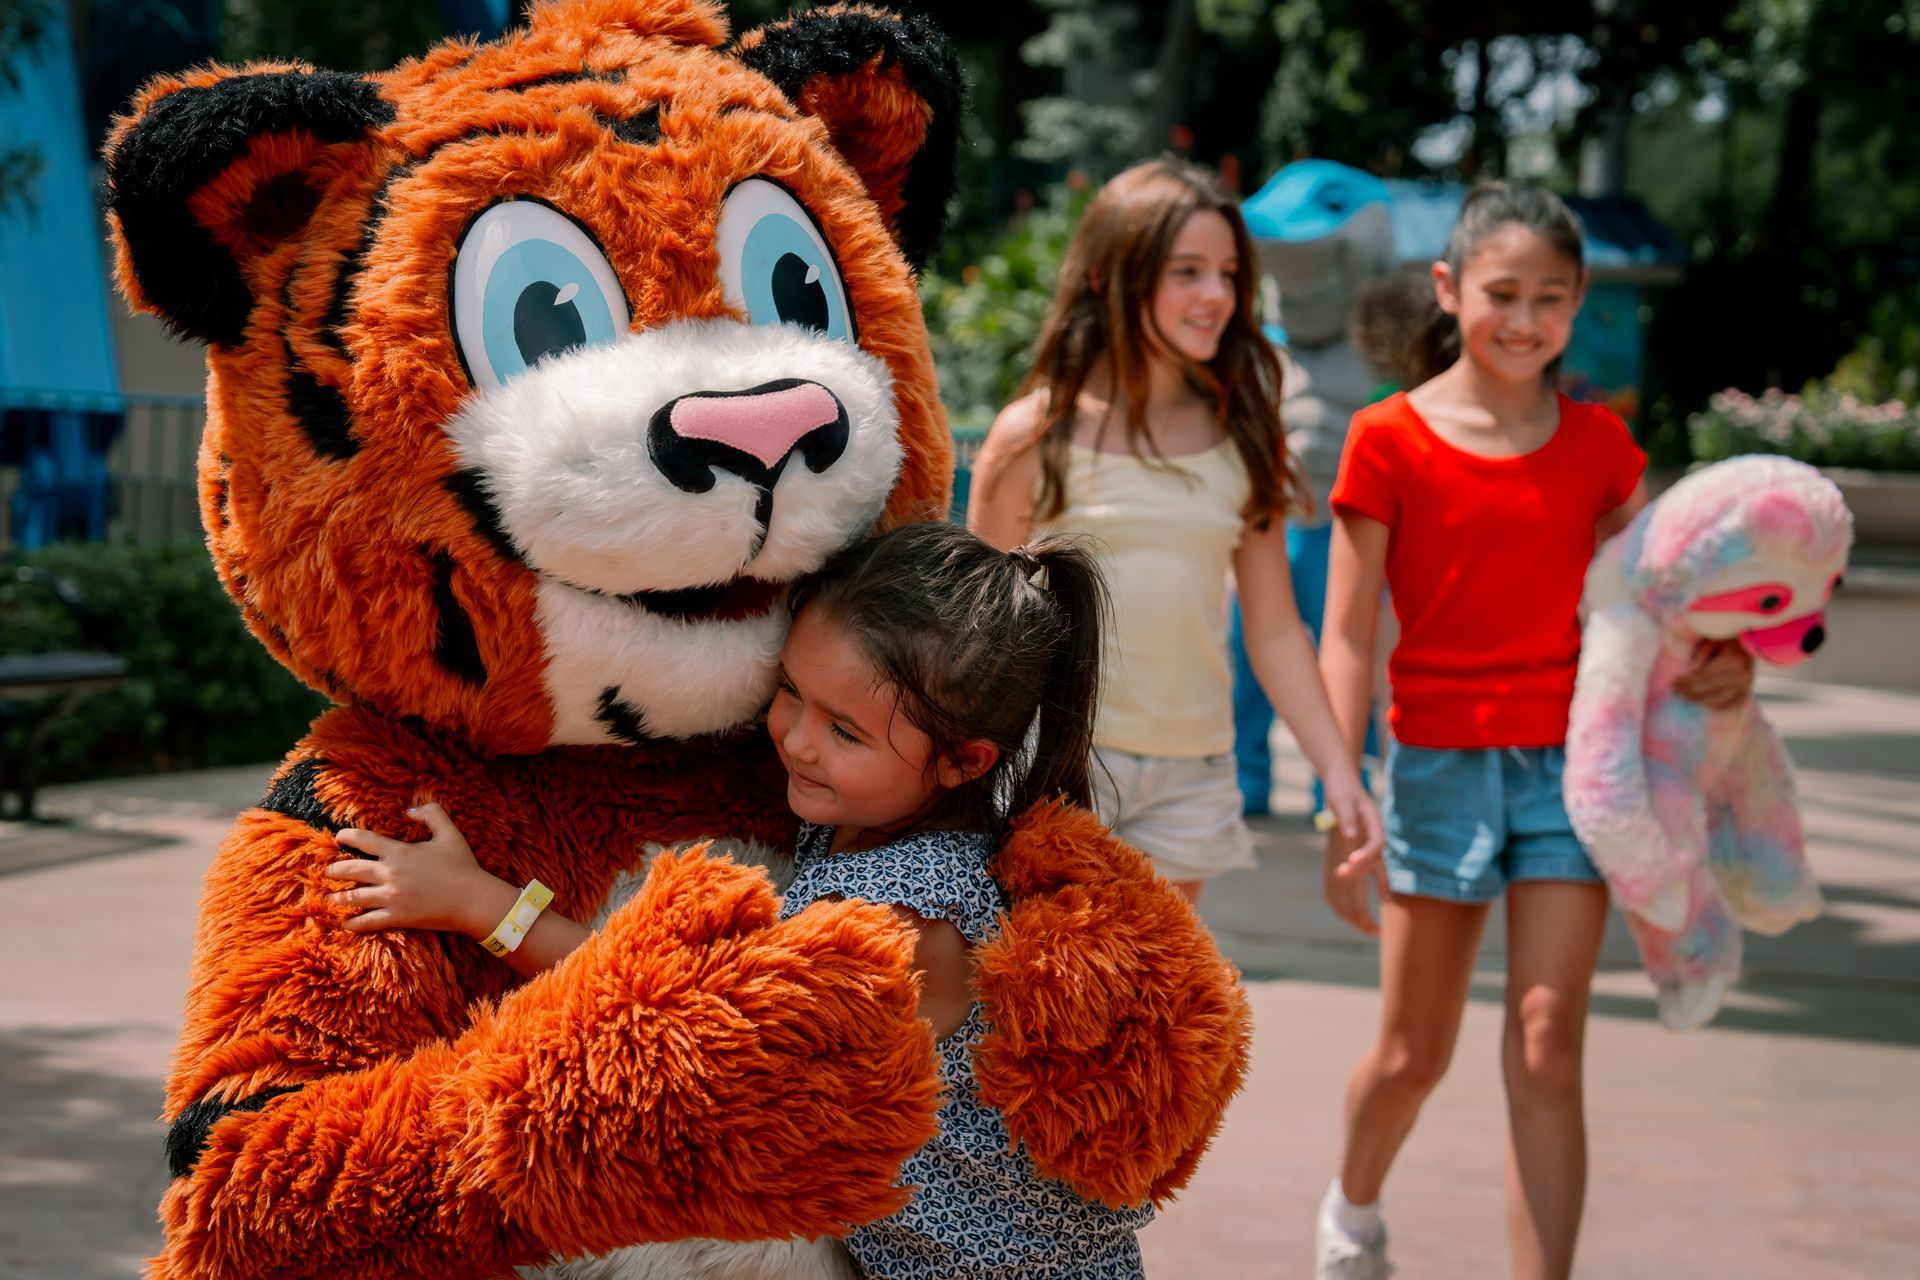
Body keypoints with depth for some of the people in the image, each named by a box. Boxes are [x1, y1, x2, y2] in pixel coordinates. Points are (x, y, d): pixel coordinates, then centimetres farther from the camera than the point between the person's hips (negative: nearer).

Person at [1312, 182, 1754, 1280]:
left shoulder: (1599, 443, 3)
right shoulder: (1391, 440, -6)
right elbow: (1347, 636, -7)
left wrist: (1723, 659, -8)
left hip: (1569, 760, 2)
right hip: (1439, 763, -1)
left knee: (1548, 1055, -5)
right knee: (1414, 1054, 11)